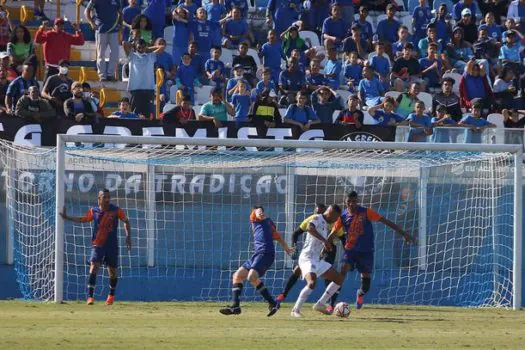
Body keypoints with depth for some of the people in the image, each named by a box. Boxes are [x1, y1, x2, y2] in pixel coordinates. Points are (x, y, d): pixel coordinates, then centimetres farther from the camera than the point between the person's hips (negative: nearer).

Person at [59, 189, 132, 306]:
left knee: (112, 272, 10)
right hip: (97, 245, 0)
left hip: (112, 245, 0)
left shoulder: (116, 210, -4)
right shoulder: (93, 211, 1)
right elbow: (82, 219, 17)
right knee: (93, 267, -17)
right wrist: (67, 217, 12)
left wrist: (128, 237, -1)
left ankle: (111, 295, 35)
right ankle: (90, 296, -19)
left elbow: (126, 221, 8)